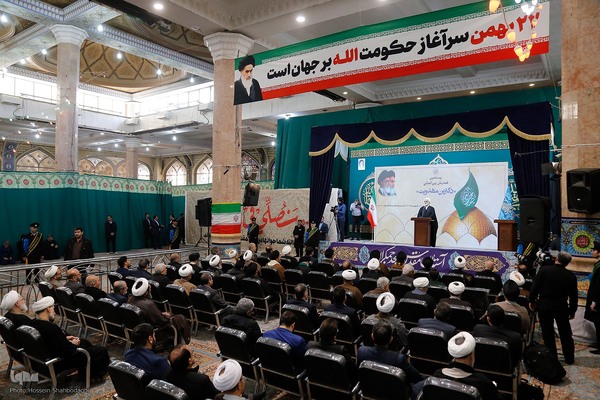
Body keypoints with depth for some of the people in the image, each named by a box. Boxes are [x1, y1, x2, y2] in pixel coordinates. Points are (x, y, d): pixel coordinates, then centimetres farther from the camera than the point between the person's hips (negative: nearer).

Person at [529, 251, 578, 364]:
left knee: (548, 333, 7)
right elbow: (573, 295, 2)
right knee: (565, 334, 16)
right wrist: (573, 310, 14)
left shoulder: (544, 270, -10)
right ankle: (569, 358, 27)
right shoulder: (571, 276, -4)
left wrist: (531, 301, 3)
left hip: (544, 306, -2)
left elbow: (535, 287, -10)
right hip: (562, 307, 2)